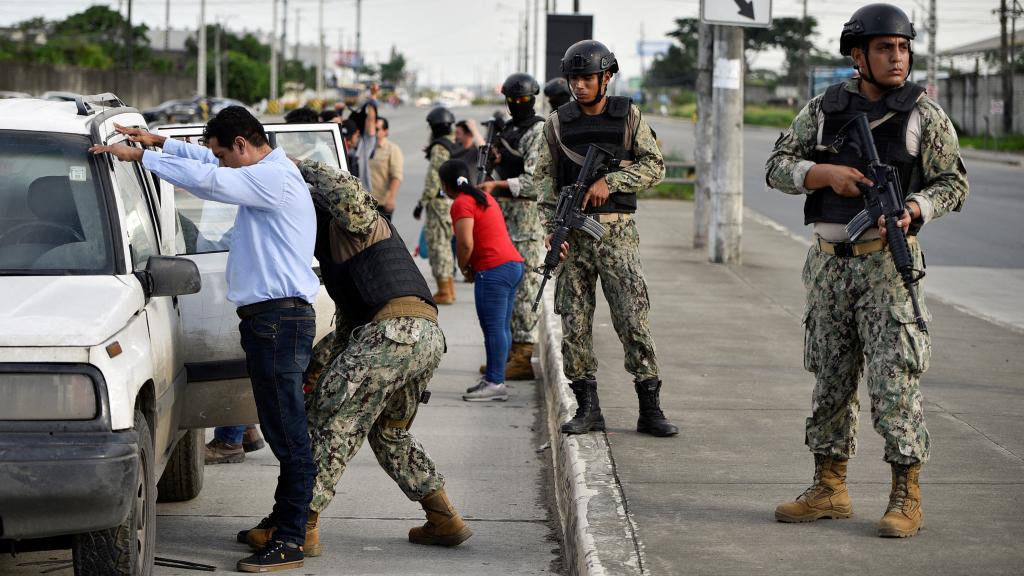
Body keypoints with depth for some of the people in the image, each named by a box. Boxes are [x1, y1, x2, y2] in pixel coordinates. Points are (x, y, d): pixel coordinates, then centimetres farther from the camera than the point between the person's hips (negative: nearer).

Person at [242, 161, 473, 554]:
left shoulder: (352, 224, 7)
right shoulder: (333, 254, 34)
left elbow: (347, 191, -19)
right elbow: (348, 327, 31)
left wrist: (304, 169, -4)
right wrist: (319, 362, 16)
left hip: (396, 329, -10)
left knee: (328, 420, -5)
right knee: (389, 434, 25)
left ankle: (302, 525, -7)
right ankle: (444, 520, 21)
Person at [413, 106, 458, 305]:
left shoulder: (439, 148, -15)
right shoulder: (455, 146, 13)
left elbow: (434, 179, -19)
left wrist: (422, 203, -14)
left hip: (440, 201, -9)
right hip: (454, 199, 9)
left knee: (437, 245, -5)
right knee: (444, 245, 17)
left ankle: (444, 292, -5)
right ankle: (449, 288, 21)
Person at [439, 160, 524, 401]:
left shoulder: (462, 204, -8)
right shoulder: (484, 197, 21)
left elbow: (465, 243, -18)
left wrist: (464, 268, 0)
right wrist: (471, 267, 17)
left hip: (493, 270, -10)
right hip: (513, 264, 10)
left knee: (493, 328, -9)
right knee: (501, 327, 12)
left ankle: (495, 383, -10)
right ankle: (494, 378, 16)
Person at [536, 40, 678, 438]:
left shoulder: (628, 117, 4)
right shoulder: (558, 124, 8)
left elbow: (654, 166, 1)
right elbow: (545, 178, 7)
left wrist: (610, 181, -13)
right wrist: (552, 227, -5)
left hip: (616, 231, -2)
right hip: (573, 235, 2)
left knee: (633, 319, -7)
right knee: (574, 323, 0)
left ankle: (650, 409, -3)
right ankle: (587, 408, 8)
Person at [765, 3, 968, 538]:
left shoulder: (924, 114, -2)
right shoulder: (824, 108, 6)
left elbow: (953, 182, 1)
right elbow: (778, 167, 4)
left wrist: (913, 210, -18)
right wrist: (827, 172, -14)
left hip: (888, 261, -4)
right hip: (829, 261, 4)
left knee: (894, 378, -8)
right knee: (830, 378, 9)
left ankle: (906, 496, -3)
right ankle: (829, 489, 18)